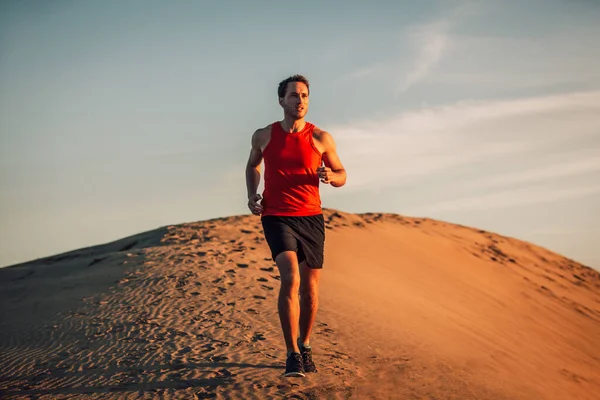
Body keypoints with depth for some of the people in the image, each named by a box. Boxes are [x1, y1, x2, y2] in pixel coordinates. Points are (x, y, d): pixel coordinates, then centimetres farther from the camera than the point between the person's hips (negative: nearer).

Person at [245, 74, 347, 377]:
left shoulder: (321, 138, 0)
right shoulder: (263, 136, 3)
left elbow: (341, 175, 9)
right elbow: (253, 165, 23)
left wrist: (330, 176, -15)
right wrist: (252, 195, 7)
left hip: (311, 218, 2)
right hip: (276, 217, -2)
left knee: (310, 287, 8)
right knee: (291, 277, -22)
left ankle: (305, 346, 31)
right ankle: (292, 354, -17)